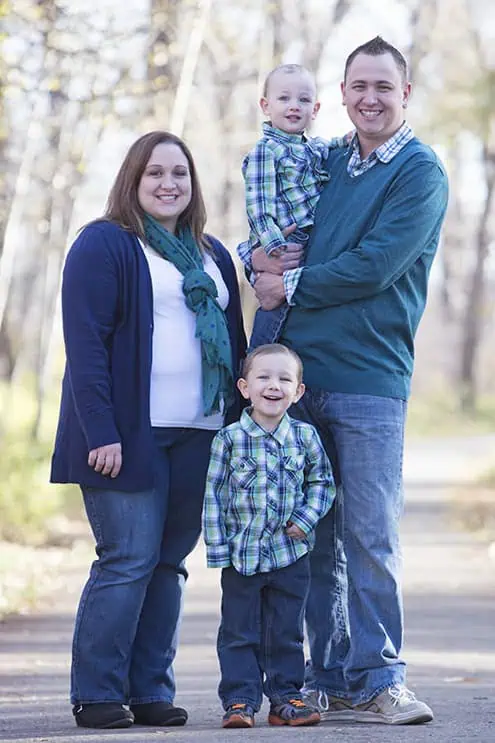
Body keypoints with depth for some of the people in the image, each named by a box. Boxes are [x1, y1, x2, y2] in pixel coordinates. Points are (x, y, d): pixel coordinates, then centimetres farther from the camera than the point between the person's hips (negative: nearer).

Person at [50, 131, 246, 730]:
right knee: (128, 561, -8)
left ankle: (151, 690, 11)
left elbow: (234, 343, 21)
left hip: (200, 434, 6)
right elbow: (86, 343, -9)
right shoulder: (104, 245, -2)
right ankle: (96, 695, -2)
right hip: (128, 434, -6)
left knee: (169, 562, 6)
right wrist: (100, 431, -17)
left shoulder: (213, 256, 18)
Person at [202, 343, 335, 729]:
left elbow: (322, 481, 11)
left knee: (286, 633, 8)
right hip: (241, 556, -1)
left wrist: (306, 519, -5)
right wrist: (217, 548, -6)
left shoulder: (305, 437, 0)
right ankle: (239, 700, 7)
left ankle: (285, 697, 16)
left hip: (291, 554, 1)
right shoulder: (229, 439, -5)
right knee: (239, 633, 3)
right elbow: (214, 495, -2)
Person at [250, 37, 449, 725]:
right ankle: (328, 681, 13)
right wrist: (262, 256, -2)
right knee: (314, 538, 7)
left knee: (369, 537, -6)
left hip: (368, 379, -6)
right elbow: (270, 236, 22)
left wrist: (292, 285, -4)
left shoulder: (421, 173, -2)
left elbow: (373, 268, -13)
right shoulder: (326, 164, 17)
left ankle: (378, 680, -1)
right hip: (298, 376, 6)